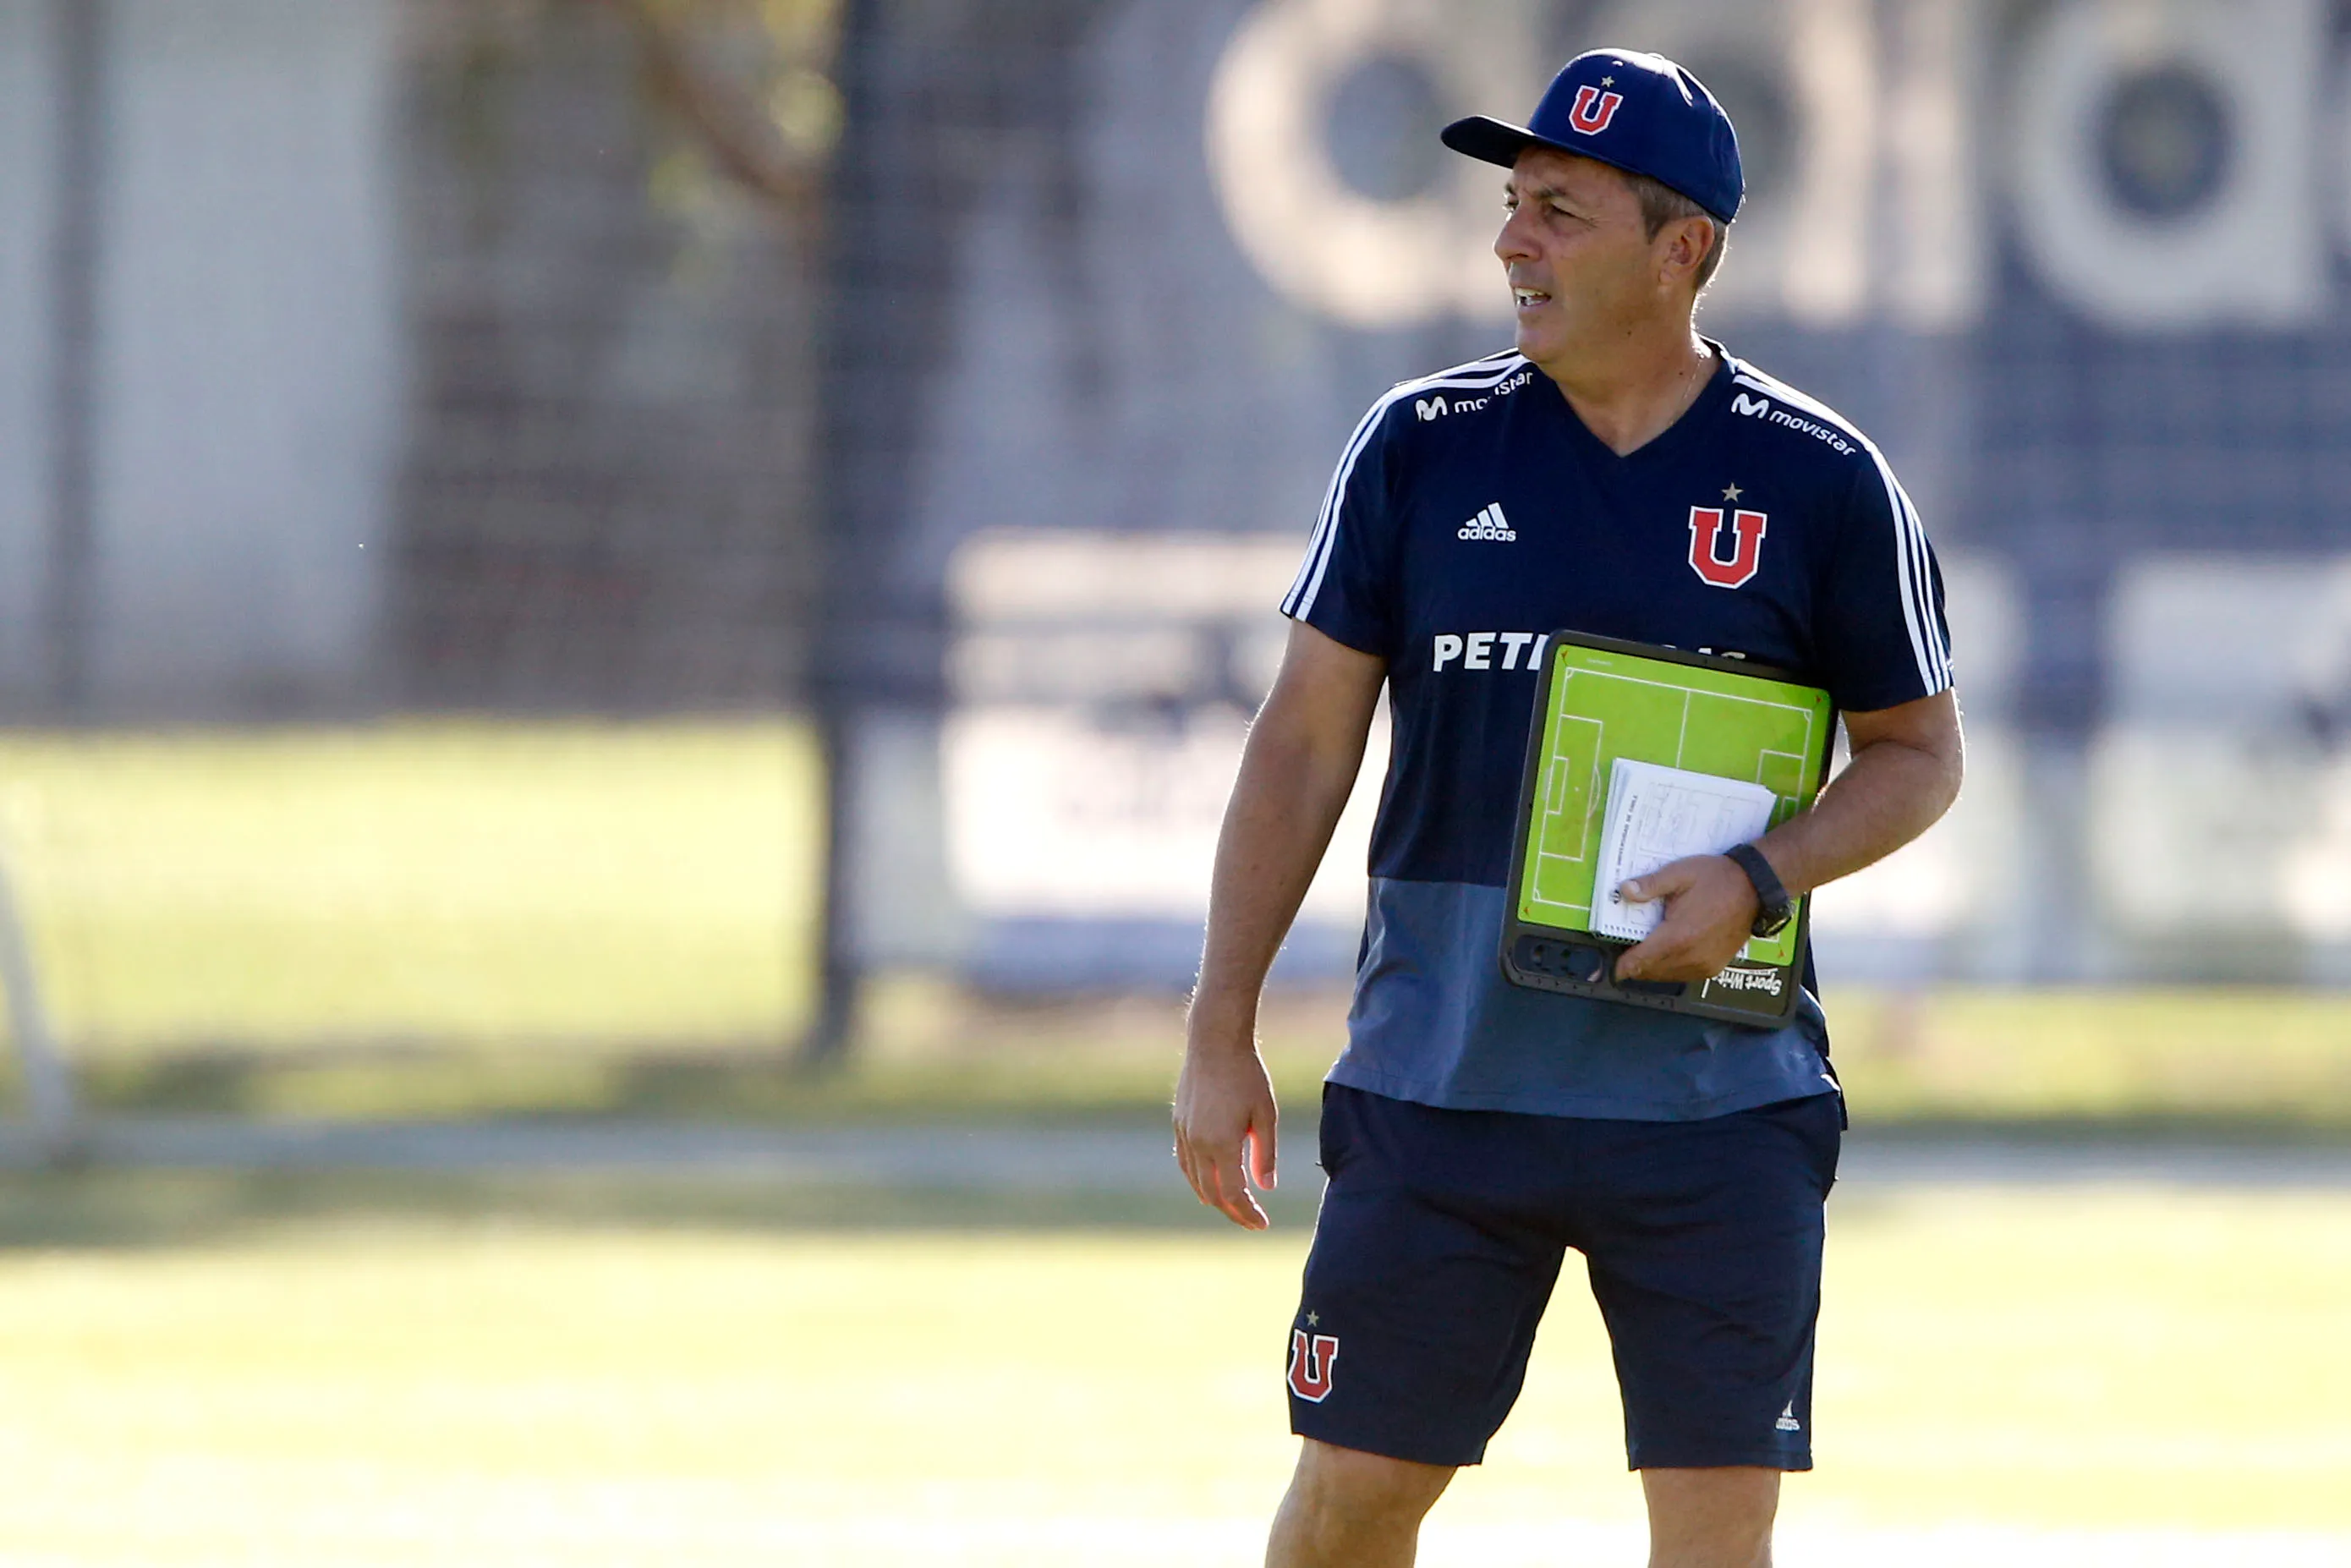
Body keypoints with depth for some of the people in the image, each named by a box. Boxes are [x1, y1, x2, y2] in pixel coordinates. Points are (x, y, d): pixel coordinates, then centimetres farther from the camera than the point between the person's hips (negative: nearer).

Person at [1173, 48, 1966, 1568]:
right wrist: (1221, 1032, 0)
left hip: (1718, 1103, -1)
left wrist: (1759, 882, -13)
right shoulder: (1423, 447, 4)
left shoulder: (1820, 484, -1)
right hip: (1436, 1087, 1)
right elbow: (1304, 745, 6)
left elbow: (1920, 754, 7)